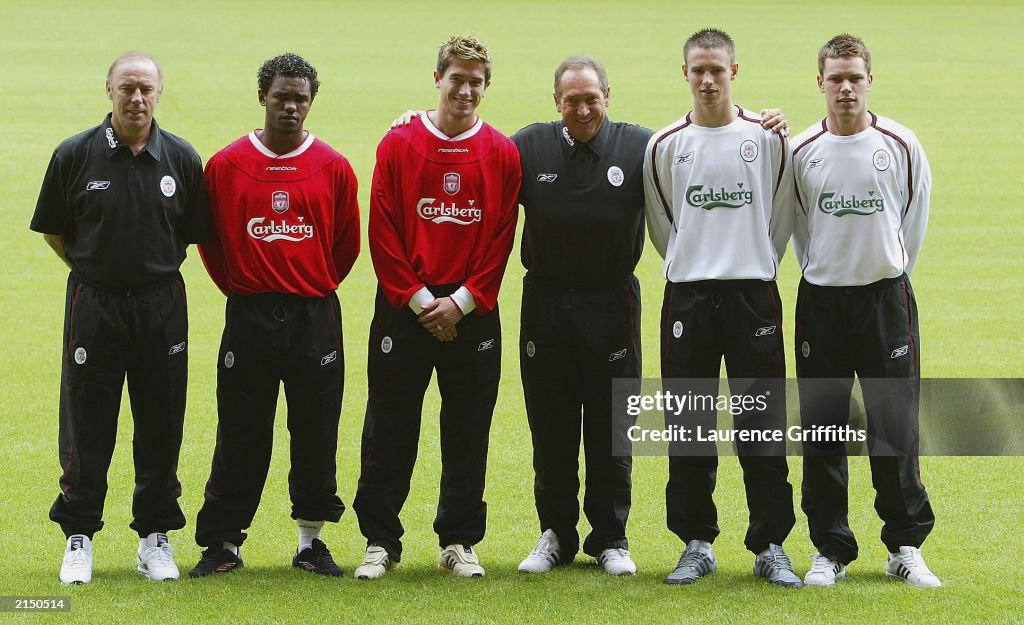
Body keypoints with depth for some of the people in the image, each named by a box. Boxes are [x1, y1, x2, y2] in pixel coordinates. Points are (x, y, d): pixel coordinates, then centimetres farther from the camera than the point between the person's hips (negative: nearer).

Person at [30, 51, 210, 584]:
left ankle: (155, 537, 17)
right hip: (94, 303, -1)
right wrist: (93, 269, 5)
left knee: (161, 424, 6)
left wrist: (155, 267, 7)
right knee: (87, 425, 2)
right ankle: (78, 538, 12)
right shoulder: (74, 155, -3)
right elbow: (53, 230, 8)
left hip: (162, 305, 1)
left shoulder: (182, 159, 1)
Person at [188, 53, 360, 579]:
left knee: (316, 433, 4)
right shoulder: (226, 166, 0)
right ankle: (223, 543, 9)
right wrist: (239, 289, 8)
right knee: (241, 436, 2)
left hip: (315, 316, 1)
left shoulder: (333, 169, 2)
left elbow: (346, 244, 11)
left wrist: (315, 289, 10)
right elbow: (209, 241, 8)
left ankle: (311, 541, 15)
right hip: (249, 316, -1)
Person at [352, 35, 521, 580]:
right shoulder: (398, 145, 0)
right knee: (389, 431, 1)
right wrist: (420, 300, -9)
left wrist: (462, 301, -8)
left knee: (468, 432, 5)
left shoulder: (501, 154, 3)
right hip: (403, 306, -1)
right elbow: (383, 233, -3)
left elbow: (501, 239, 1)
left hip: (473, 311, 1)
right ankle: (380, 541, 10)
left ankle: (459, 540, 14)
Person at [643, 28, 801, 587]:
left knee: (763, 426, -2)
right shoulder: (665, 145, 5)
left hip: (754, 294, -1)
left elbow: (780, 220, 10)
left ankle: (770, 546, 4)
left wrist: (752, 268, 10)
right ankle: (696, 544, 11)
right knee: (689, 428, 3)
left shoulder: (767, 138, 3)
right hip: (687, 297, 1)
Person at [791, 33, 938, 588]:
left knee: (895, 421, -1)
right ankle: (830, 549, 11)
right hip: (821, 299, 1)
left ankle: (906, 546, 10)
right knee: (821, 427, 2)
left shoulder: (901, 145, -2)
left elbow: (914, 218, 9)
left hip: (886, 296, -1)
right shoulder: (801, 152, 1)